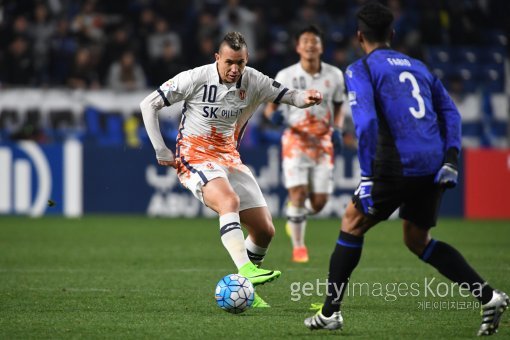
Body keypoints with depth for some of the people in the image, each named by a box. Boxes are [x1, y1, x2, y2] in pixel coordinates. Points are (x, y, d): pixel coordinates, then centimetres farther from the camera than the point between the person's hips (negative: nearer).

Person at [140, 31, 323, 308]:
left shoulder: (253, 82, -3)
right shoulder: (195, 79, -13)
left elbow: (288, 96, 1)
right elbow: (148, 105, -7)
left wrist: (306, 98, -24)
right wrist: (160, 150, -10)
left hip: (229, 158, 6)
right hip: (195, 157, -6)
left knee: (265, 230, 0)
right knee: (230, 201, -36)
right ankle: (244, 269, -48)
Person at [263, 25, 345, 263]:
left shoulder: (334, 75, 4)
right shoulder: (286, 76, -3)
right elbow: (270, 106, 3)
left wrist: (337, 130, -2)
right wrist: (273, 114, -21)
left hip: (323, 143, 2)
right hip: (296, 139, -2)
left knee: (319, 202, -1)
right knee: (298, 194, -14)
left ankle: (296, 217, 34)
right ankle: (298, 246, 4)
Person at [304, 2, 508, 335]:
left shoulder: (360, 70, 3)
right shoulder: (417, 66, 23)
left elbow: (366, 123, -12)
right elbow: (450, 112, 14)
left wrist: (368, 177, -12)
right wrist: (450, 161, 8)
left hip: (398, 166, -6)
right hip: (433, 166, 6)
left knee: (352, 223, 11)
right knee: (418, 240, 20)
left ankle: (330, 312, 12)